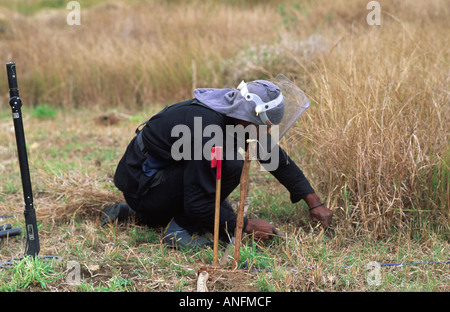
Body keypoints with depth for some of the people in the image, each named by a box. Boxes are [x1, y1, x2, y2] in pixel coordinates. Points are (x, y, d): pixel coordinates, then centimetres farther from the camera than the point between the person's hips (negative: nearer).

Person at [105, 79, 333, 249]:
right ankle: (180, 229, -11)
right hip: (141, 181, -9)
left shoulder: (234, 115, -3)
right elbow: (197, 204, -26)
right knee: (230, 165, -23)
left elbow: (276, 158, 10)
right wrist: (247, 226, -18)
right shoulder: (207, 129, -30)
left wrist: (314, 202, 9)